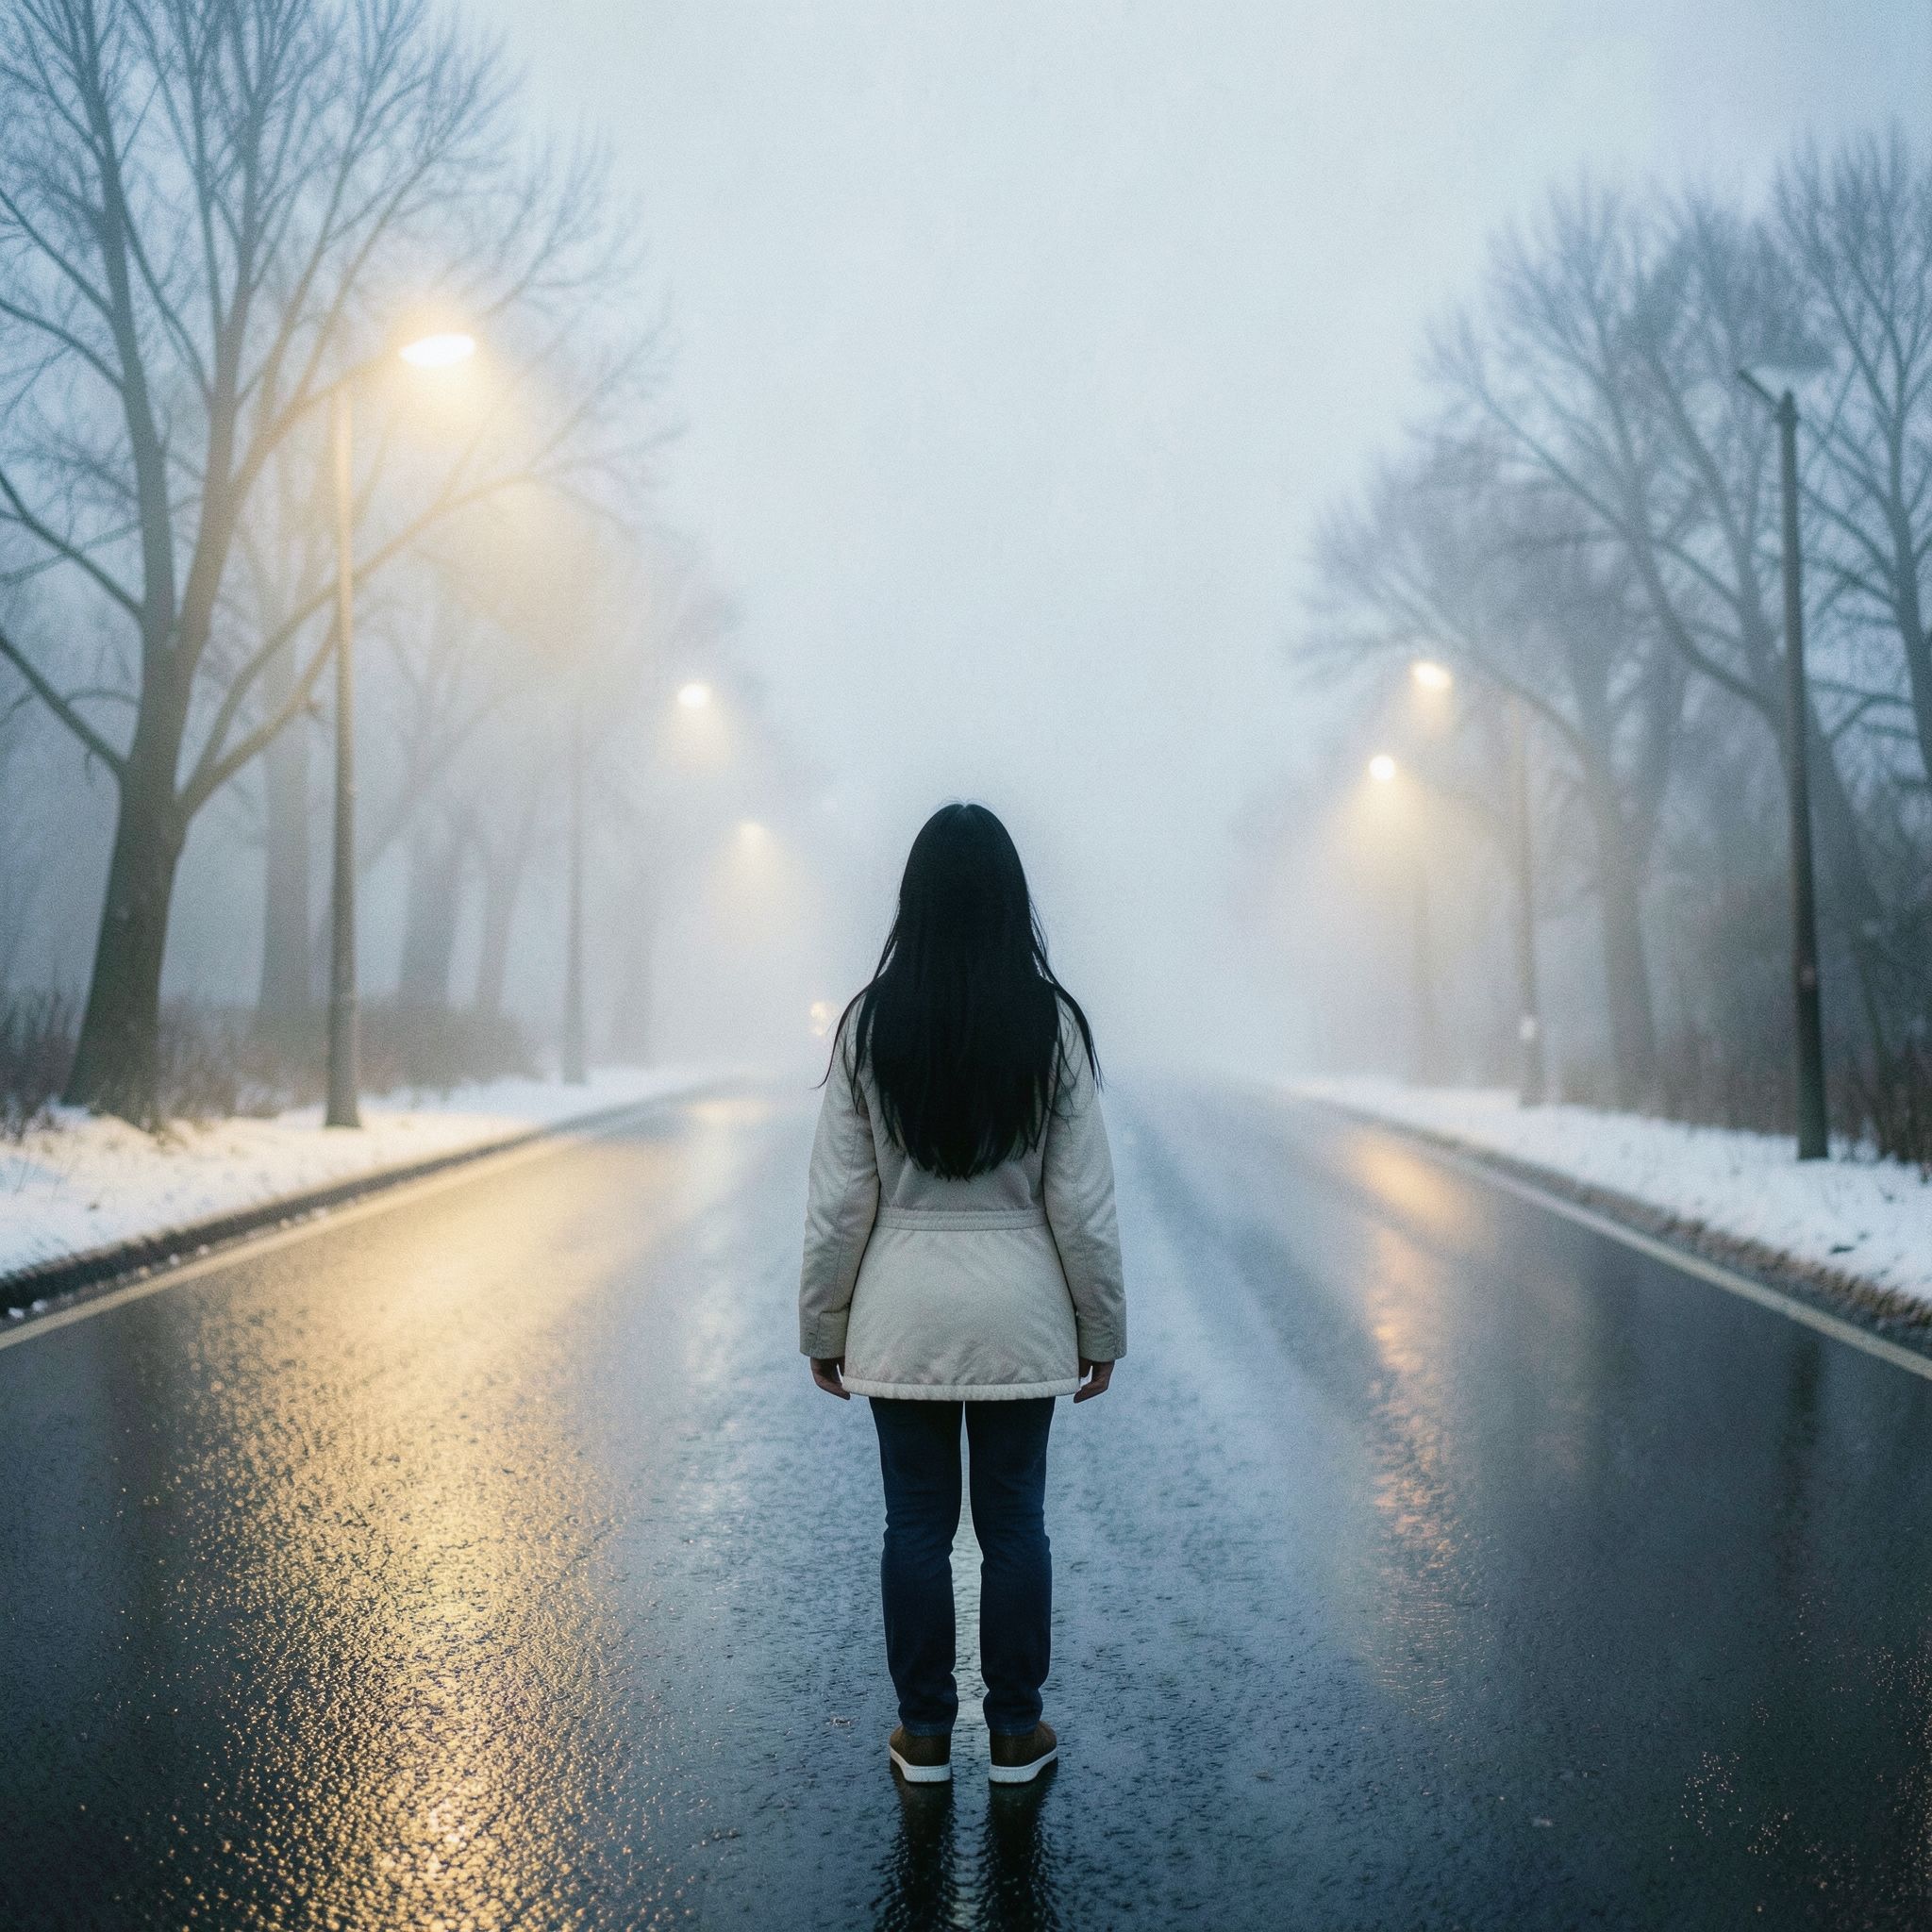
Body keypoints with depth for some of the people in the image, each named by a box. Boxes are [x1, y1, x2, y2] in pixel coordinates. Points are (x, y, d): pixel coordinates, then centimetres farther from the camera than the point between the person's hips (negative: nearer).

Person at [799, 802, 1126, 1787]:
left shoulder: (868, 1024, -7)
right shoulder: (1051, 1024, -8)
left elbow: (838, 1200, -5)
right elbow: (1083, 1202, -5)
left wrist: (824, 1326, 6)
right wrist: (1100, 1328, 6)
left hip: (903, 1315, 0)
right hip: (1020, 1312, 0)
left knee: (917, 1522, 11)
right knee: (1014, 1521, 11)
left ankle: (925, 1734, 21)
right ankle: (1015, 1734, 22)